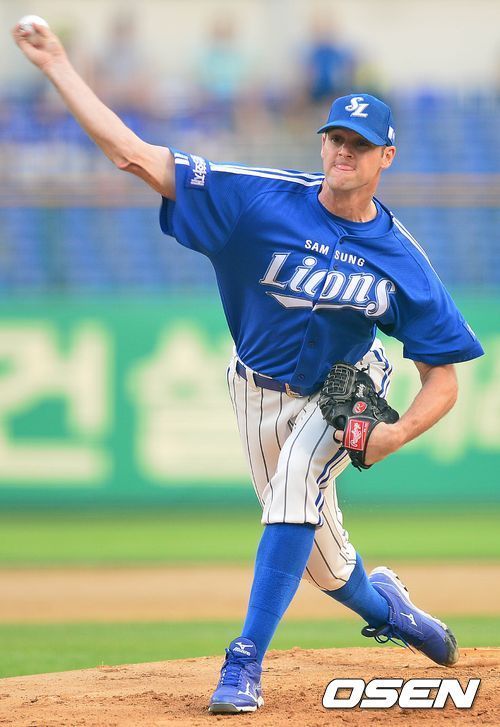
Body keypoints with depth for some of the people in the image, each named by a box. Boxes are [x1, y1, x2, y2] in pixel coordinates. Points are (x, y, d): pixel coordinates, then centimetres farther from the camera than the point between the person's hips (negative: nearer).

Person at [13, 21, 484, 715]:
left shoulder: (401, 261, -19)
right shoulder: (264, 200, -21)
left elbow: (443, 378, -13)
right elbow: (135, 154, -25)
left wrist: (398, 433, -33)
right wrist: (57, 65, -31)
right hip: (263, 391, 2)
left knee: (296, 478, -30)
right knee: (311, 546, 9)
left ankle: (246, 662, -29)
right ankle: (381, 605, 45)